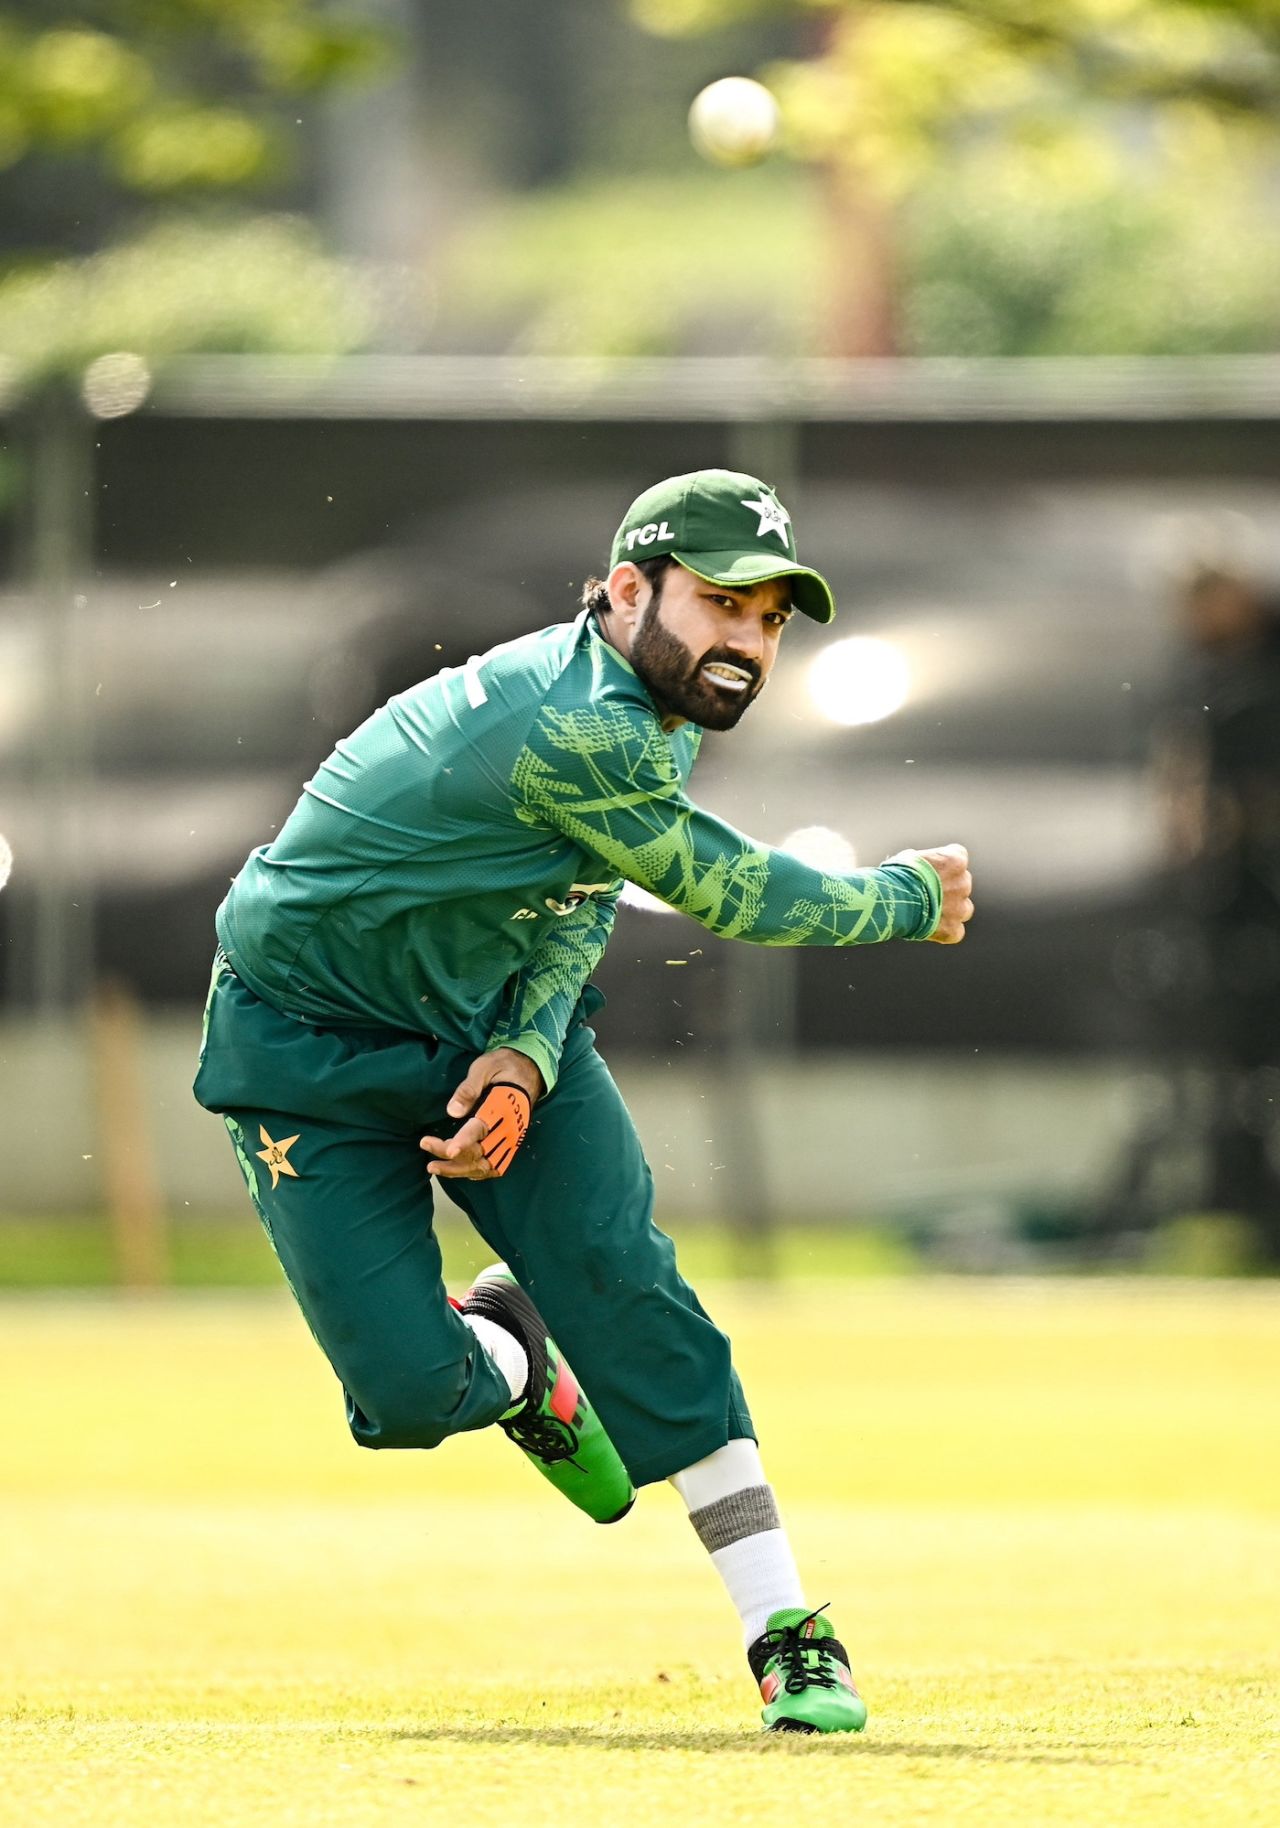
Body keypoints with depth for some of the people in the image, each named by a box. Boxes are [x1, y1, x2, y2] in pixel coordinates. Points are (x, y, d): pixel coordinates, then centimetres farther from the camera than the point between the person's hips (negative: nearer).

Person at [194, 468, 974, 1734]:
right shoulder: (577, 729, -34)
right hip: (315, 1049, -7)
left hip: (492, 1017, 7)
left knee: (627, 1290, -12)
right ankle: (503, 1358, 23)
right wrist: (911, 899, -11)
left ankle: (788, 1640, -10)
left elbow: (582, 904, 1)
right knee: (414, 1391, -15)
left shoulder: (652, 716, -4)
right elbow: (731, 898, -26)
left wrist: (527, 1058, -17)